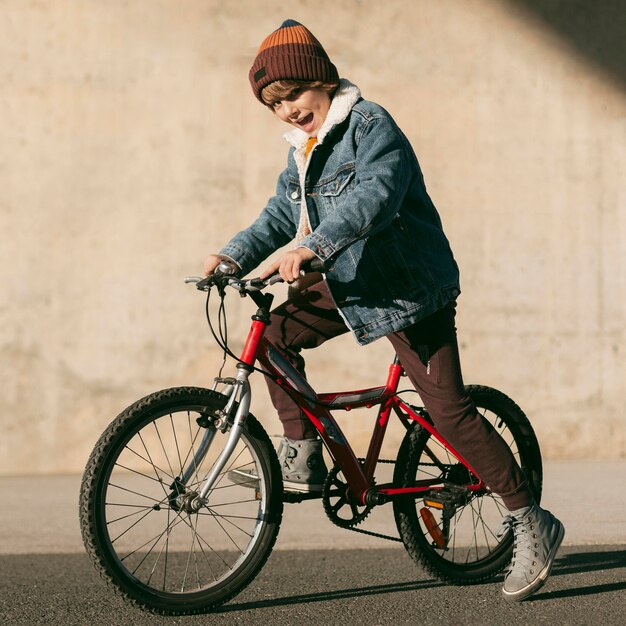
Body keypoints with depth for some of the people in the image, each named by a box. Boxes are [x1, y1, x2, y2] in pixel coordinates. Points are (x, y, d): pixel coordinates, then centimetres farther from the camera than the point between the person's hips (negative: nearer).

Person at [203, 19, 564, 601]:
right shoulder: (303, 150, 11)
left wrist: (309, 248, -45)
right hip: (348, 282, 9)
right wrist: (232, 254, -3)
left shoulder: (370, 125, -16)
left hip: (410, 287, -8)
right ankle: (302, 455, 9)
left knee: (447, 408, -12)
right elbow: (281, 215, 14)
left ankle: (531, 523, -4)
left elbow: (374, 197, -32)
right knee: (276, 332, -3)